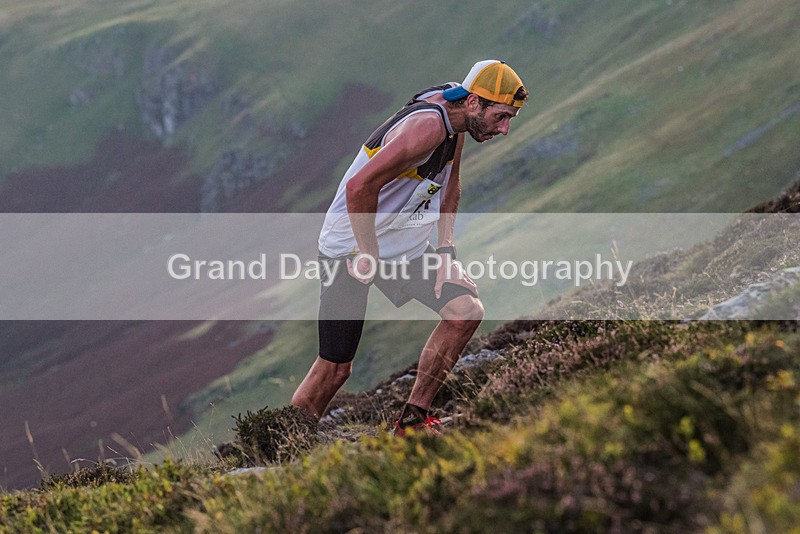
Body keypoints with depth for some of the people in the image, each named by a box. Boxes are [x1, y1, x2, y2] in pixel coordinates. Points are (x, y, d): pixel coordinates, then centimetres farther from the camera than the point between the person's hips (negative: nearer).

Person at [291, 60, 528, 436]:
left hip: (408, 246, 8)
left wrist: (445, 249, 6)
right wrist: (368, 256, -22)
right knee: (334, 368, -5)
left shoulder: (454, 120, 1)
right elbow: (360, 186, -32)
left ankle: (413, 420, 1)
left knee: (466, 311, -10)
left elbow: (449, 184, 18)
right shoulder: (428, 126, -28)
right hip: (352, 249, -8)